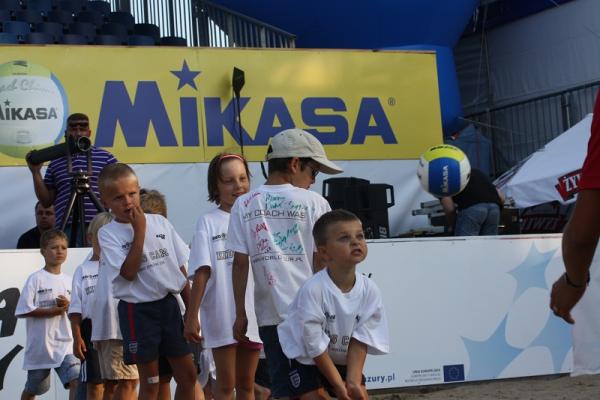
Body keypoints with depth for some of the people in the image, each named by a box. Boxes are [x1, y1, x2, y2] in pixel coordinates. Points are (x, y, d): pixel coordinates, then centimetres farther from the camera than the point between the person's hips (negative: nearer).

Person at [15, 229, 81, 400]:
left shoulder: (68, 281, 8)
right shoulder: (35, 279, -6)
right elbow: (23, 311, -13)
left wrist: (68, 306, -10)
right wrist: (55, 310, -17)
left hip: (65, 344, 3)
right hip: (39, 344, -3)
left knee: (76, 381, -16)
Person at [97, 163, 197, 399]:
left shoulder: (159, 222, 6)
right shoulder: (108, 234, -5)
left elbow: (181, 266, 10)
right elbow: (128, 272, -18)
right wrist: (139, 231, -14)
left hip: (169, 303, 4)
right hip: (138, 311, -4)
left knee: (188, 375, 6)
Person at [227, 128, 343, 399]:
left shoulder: (245, 204, 3)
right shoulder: (313, 203, -3)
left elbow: (240, 264, 2)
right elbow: (321, 262, -3)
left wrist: (240, 313, 8)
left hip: (269, 313, 2)